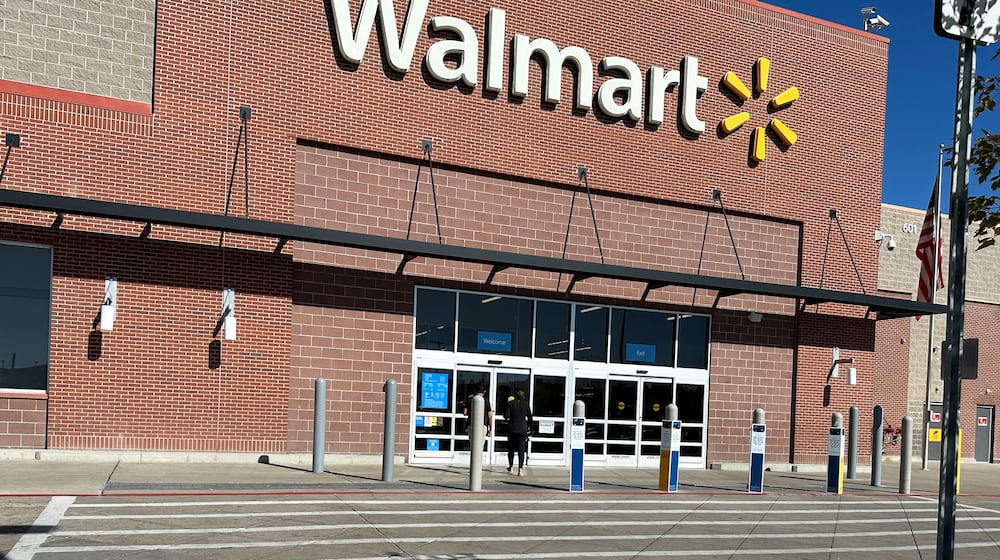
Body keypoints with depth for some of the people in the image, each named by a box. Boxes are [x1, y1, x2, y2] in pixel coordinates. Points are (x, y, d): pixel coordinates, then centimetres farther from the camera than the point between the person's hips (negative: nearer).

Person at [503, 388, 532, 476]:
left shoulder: (510, 403, -4)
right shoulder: (526, 404, -2)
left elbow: (506, 416, -8)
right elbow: (530, 417, 0)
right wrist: (529, 427, 13)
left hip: (512, 428, 0)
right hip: (523, 429, 0)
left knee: (511, 449, 15)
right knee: (521, 450, 0)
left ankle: (511, 468, 20)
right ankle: (520, 469, -6)